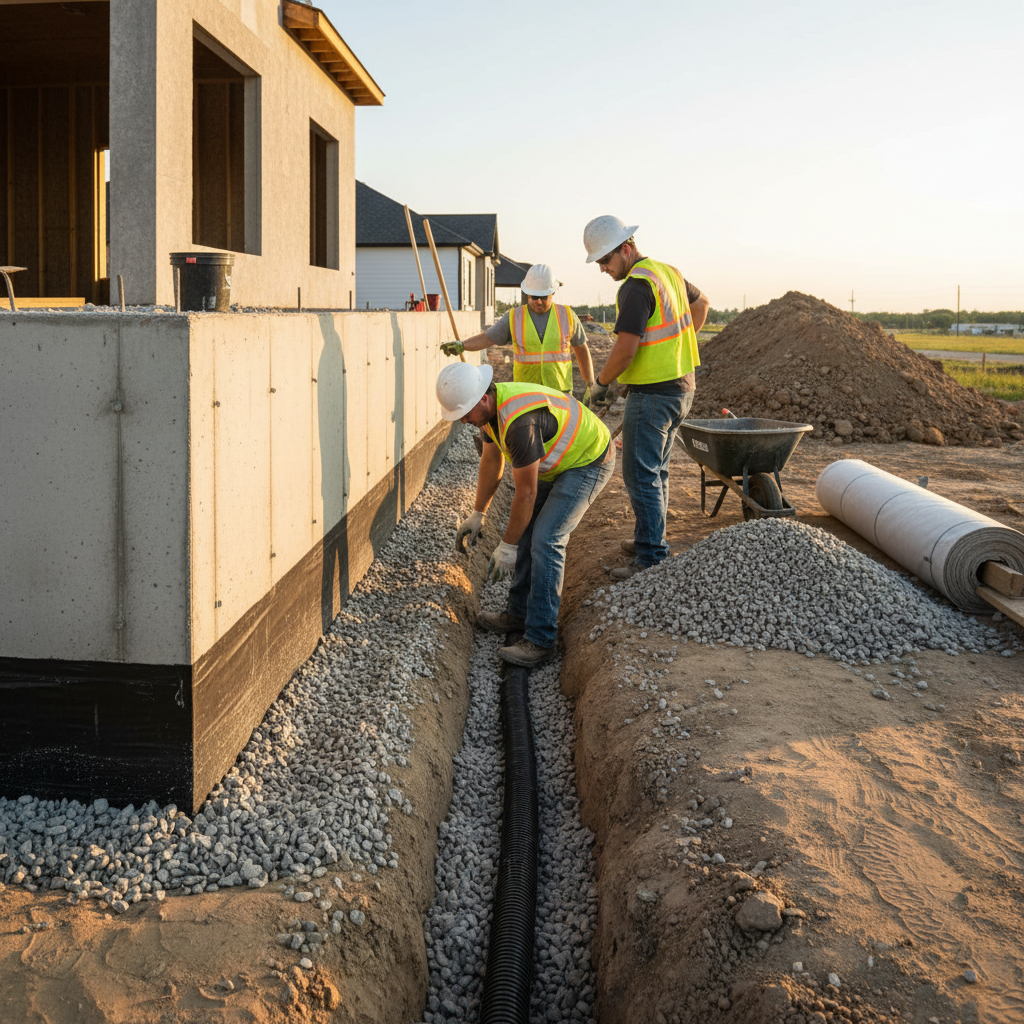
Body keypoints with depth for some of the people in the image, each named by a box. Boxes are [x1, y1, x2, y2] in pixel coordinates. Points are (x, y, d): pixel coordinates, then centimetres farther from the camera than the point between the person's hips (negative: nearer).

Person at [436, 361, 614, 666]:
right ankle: (519, 613, 24)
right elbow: (491, 462, 11)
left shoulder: (518, 423, -35)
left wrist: (507, 547, -17)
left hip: (589, 462, -10)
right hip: (559, 461, 10)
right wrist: (477, 514, 17)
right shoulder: (489, 407, -5)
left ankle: (540, 639, -13)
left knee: (545, 539, -17)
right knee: (524, 529, 11)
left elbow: (526, 493, -27)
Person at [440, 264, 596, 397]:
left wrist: (591, 386, 9)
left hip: (559, 391, 0)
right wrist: (461, 346, -19)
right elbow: (486, 338, 1)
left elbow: (582, 350, 12)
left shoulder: (567, 316, 3)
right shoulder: (514, 318, 1)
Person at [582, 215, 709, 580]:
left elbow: (625, 348, -23)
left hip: (653, 393, -10)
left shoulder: (637, 286, -19)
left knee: (641, 474, -6)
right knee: (655, 470, 19)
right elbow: (700, 302, 30)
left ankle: (652, 558, -4)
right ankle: (647, 540, 30)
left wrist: (600, 383, -8)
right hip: (681, 386, 10)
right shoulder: (667, 272, 12)